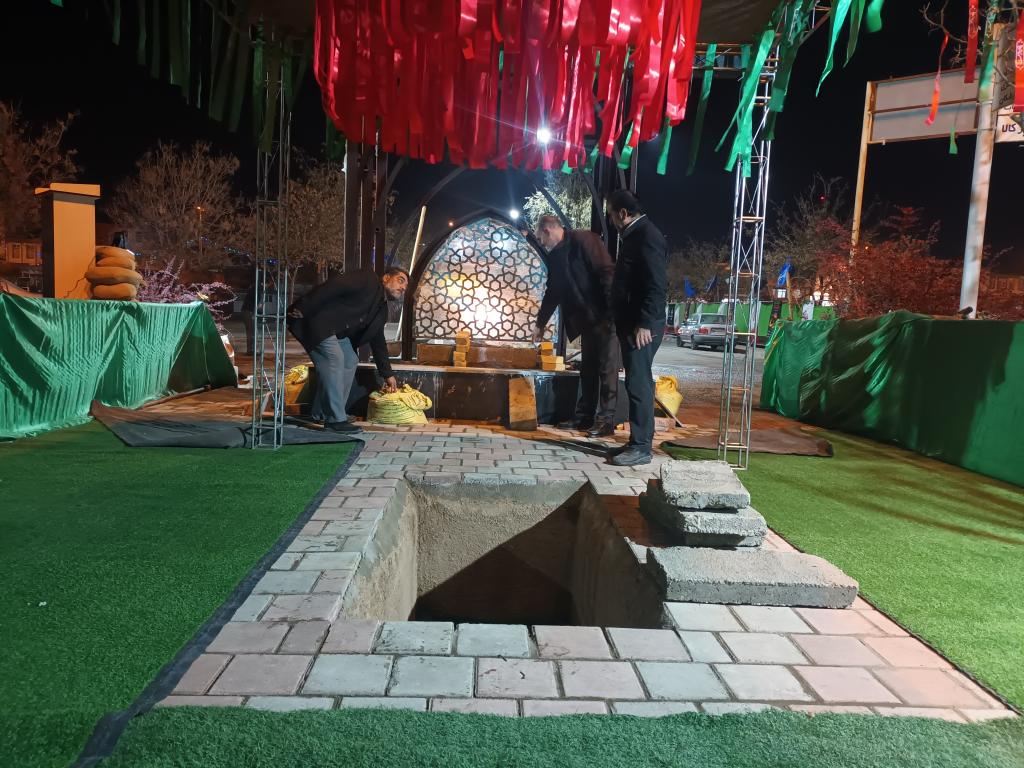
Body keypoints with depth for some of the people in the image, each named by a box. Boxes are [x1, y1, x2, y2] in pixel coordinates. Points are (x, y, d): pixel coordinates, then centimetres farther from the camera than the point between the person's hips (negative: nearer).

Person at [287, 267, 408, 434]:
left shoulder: (382, 310, 15)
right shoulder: (367, 279, -12)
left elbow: (378, 342, 21)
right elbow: (332, 287, -22)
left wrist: (387, 374, 20)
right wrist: (303, 309, -27)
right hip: (316, 319, -10)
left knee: (350, 360, 6)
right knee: (334, 357, -21)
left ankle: (322, 413, 13)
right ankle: (335, 419, -19)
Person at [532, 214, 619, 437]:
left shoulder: (583, 240, -12)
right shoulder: (555, 256, 13)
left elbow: (607, 273, -19)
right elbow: (553, 292, 23)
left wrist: (612, 311, -24)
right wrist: (540, 323, 28)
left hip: (605, 316, -8)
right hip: (586, 319, 8)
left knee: (607, 368, -3)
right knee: (587, 369, 11)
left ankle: (606, 420, 1)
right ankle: (584, 416, 18)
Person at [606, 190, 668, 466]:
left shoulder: (647, 236, -14)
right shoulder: (634, 235, 17)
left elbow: (656, 286, -20)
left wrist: (644, 324, -23)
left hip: (642, 326, -10)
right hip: (632, 324, 10)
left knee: (638, 384, -7)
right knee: (637, 383, 12)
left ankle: (641, 447, -2)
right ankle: (637, 441, 20)